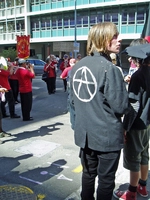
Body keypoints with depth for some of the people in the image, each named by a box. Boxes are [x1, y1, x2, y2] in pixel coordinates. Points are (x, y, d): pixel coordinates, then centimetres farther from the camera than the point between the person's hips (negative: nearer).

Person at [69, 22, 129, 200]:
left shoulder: (77, 66, 2)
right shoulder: (109, 68, -19)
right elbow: (121, 107, -19)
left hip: (85, 133, 7)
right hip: (107, 134, -6)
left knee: (88, 173, 23)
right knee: (106, 179, 12)